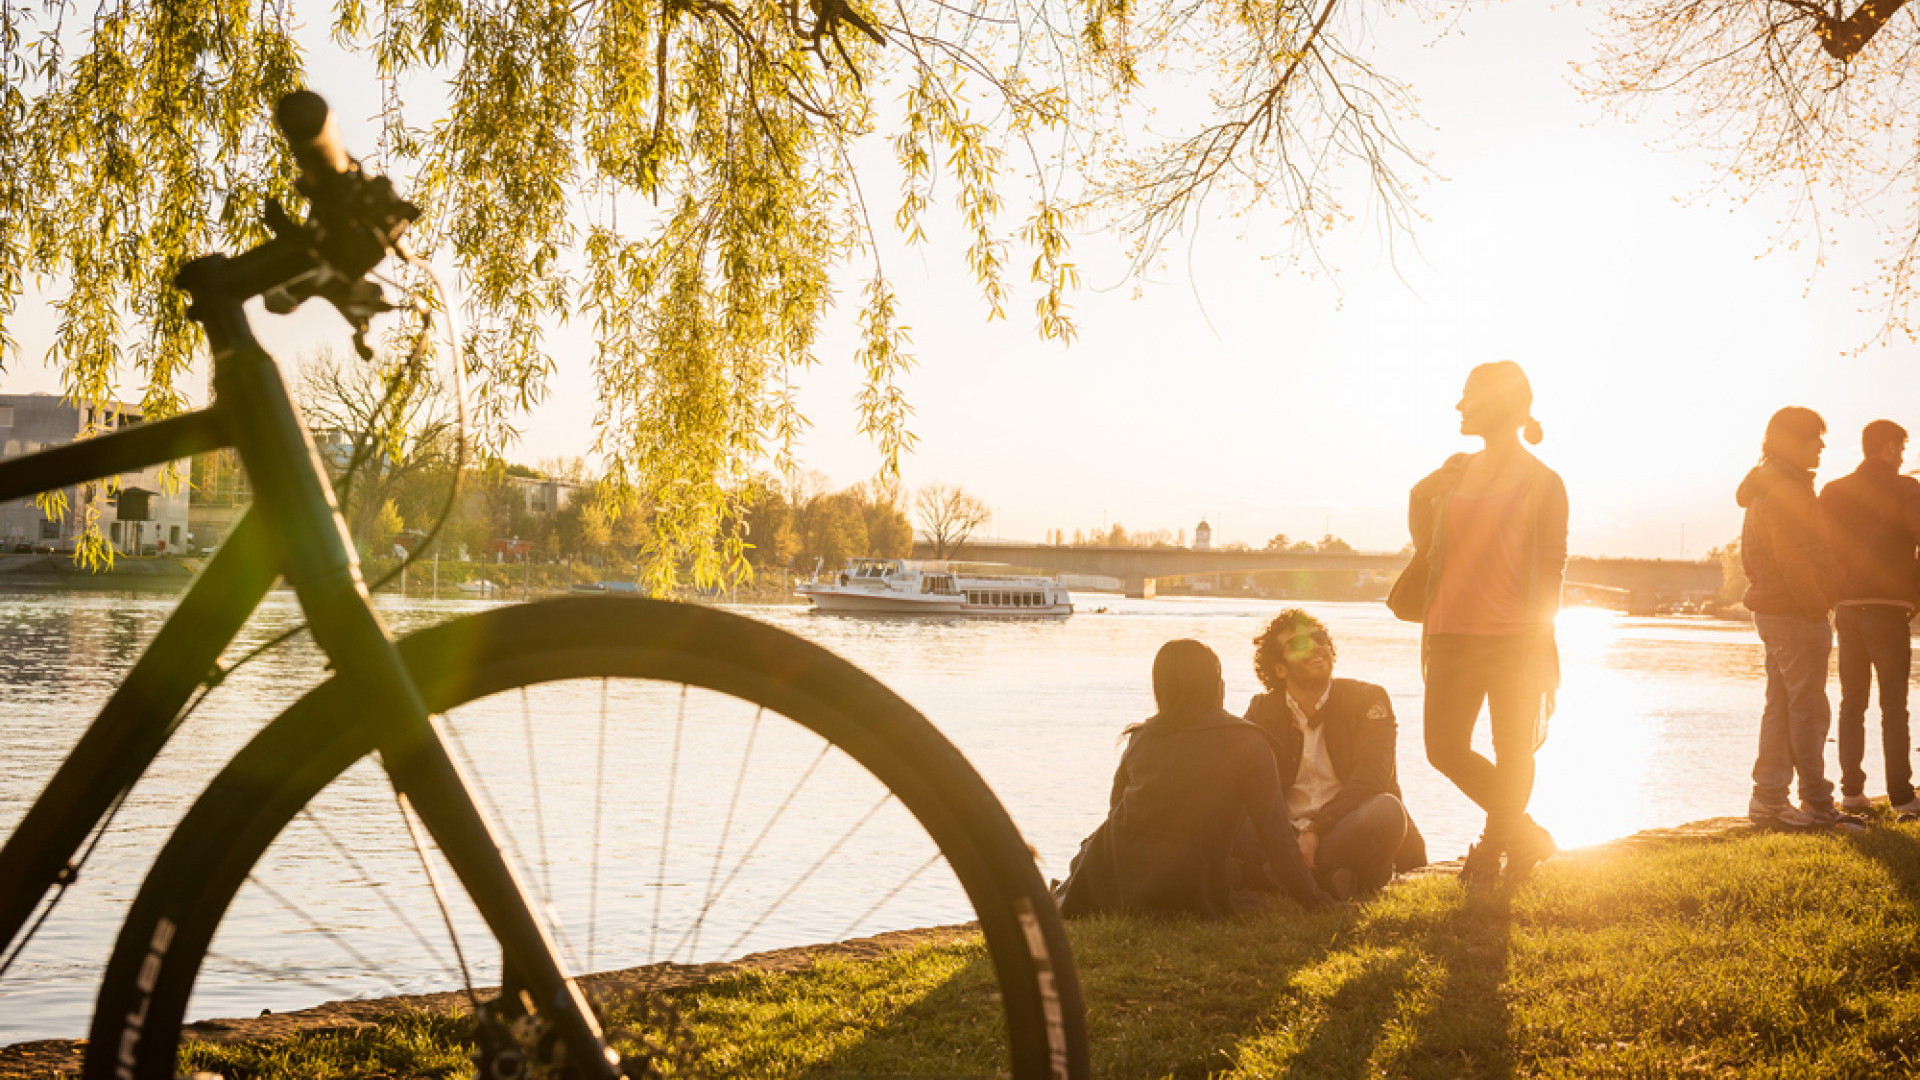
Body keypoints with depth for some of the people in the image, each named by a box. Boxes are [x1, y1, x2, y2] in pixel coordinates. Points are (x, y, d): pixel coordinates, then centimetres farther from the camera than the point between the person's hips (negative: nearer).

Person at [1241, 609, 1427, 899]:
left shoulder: (1368, 699, 2)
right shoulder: (1262, 710, 10)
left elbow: (1370, 779, -12)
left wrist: (1316, 830, -25)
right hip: (1290, 837, 2)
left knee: (1386, 810, -35)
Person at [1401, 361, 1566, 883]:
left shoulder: (1541, 481, -1)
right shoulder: (1457, 471, 15)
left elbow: (1552, 567, -4)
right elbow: (1426, 546, 28)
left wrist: (1540, 644, -11)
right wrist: (1421, 496, 11)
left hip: (1515, 639, -5)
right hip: (1452, 635, 5)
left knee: (1514, 754, 3)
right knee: (1445, 748, 2)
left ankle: (1494, 846, 22)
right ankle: (1524, 838, 19)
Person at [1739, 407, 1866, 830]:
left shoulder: (1765, 488, 17)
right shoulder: (1787, 492, -16)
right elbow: (1795, 559, -22)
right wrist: (1817, 607, -17)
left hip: (1771, 607, 11)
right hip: (1795, 613, -11)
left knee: (1780, 706, 12)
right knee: (1808, 708, -5)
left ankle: (1768, 799, 14)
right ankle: (1817, 805, 0)